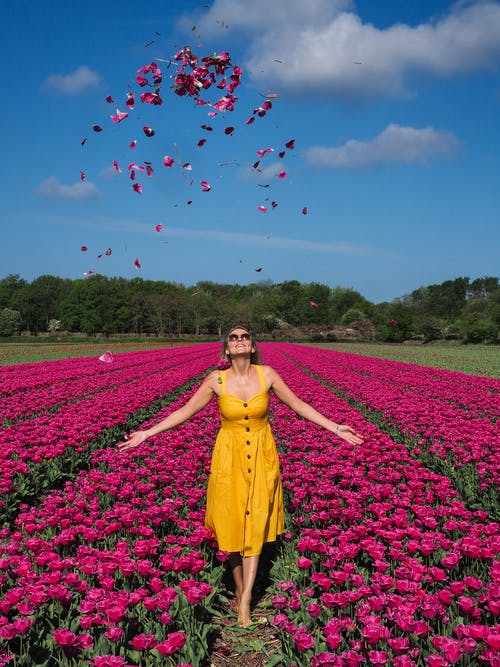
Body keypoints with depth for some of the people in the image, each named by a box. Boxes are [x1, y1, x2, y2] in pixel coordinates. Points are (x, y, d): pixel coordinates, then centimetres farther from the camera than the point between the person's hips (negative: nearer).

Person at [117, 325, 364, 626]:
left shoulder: (267, 375, -7)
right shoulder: (216, 380, -8)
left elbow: (298, 405, 2)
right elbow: (185, 412, -1)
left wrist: (336, 428, 0)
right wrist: (146, 434, -4)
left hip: (261, 458, 0)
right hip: (229, 458, 0)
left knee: (255, 527, -1)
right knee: (232, 525, 5)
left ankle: (245, 604, 2)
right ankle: (240, 589, 23)